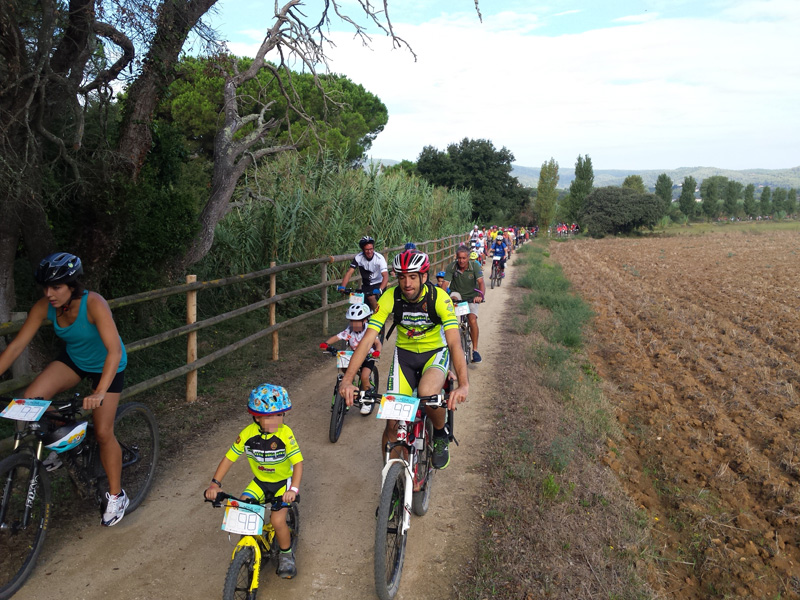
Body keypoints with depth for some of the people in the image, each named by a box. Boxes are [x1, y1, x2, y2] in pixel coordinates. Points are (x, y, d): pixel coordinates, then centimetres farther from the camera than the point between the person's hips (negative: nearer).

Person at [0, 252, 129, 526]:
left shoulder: (94, 304, -34)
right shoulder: (45, 306, -19)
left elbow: (114, 350, -42)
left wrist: (99, 393, -53)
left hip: (106, 365, -5)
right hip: (73, 359, 5)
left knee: (103, 433, -6)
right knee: (30, 399, -20)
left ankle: (116, 495, 15)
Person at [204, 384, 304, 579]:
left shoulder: (285, 434, -23)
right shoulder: (248, 434, -16)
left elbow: (298, 462, -25)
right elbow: (229, 458, -10)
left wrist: (293, 489, -38)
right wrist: (215, 483, -20)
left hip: (283, 482, -3)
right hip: (260, 482, 3)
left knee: (277, 520, -20)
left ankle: (286, 554, 10)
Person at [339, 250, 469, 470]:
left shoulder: (439, 297, -24)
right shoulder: (390, 298, -19)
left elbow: (454, 342, -33)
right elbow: (367, 340, -23)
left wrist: (463, 384, -48)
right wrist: (347, 380, -35)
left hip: (435, 352, -2)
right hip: (405, 354, 2)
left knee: (428, 393, -34)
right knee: (393, 423, -7)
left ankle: (441, 435, -1)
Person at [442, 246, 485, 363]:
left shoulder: (474, 266, -18)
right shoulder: (451, 267, -16)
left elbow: (481, 282, -29)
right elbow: (445, 284, -23)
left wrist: (480, 295, -49)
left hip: (471, 297, -1)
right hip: (457, 294, 1)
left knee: (472, 320, -19)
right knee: (453, 297, -35)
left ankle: (475, 349, -7)